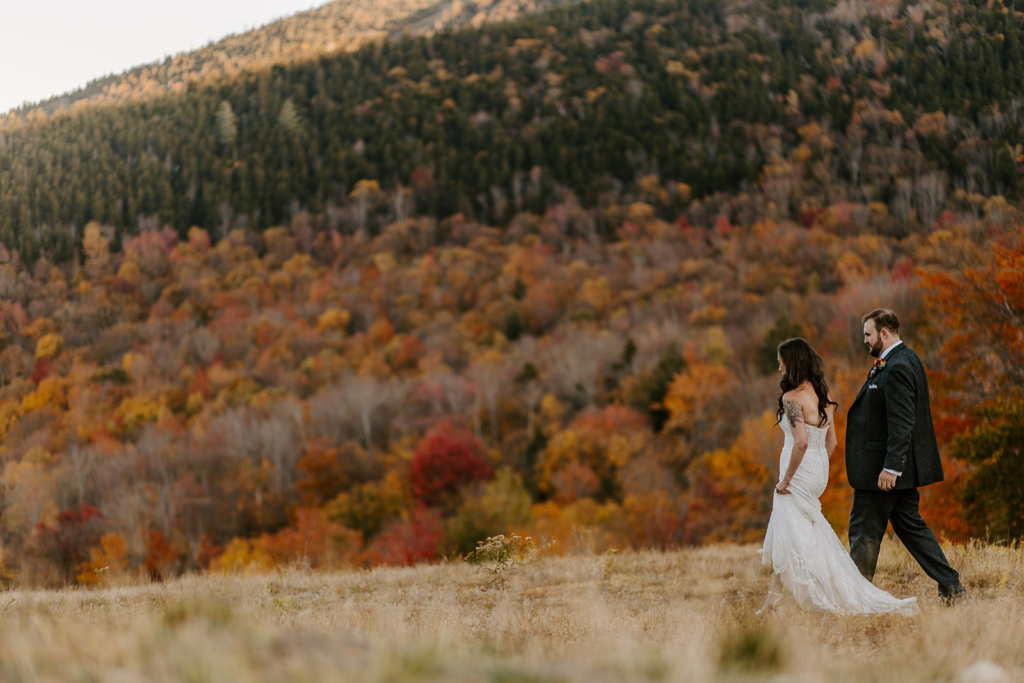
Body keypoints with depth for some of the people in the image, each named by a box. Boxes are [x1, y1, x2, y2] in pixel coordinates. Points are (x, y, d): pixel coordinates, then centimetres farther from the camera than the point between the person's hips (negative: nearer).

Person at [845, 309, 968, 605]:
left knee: (865, 530, 0)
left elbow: (902, 423, -25)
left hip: (881, 468, -10)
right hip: (898, 466, 10)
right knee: (910, 525, 14)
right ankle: (951, 586, 13)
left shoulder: (897, 368, -20)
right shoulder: (906, 359, 13)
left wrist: (890, 467, -26)